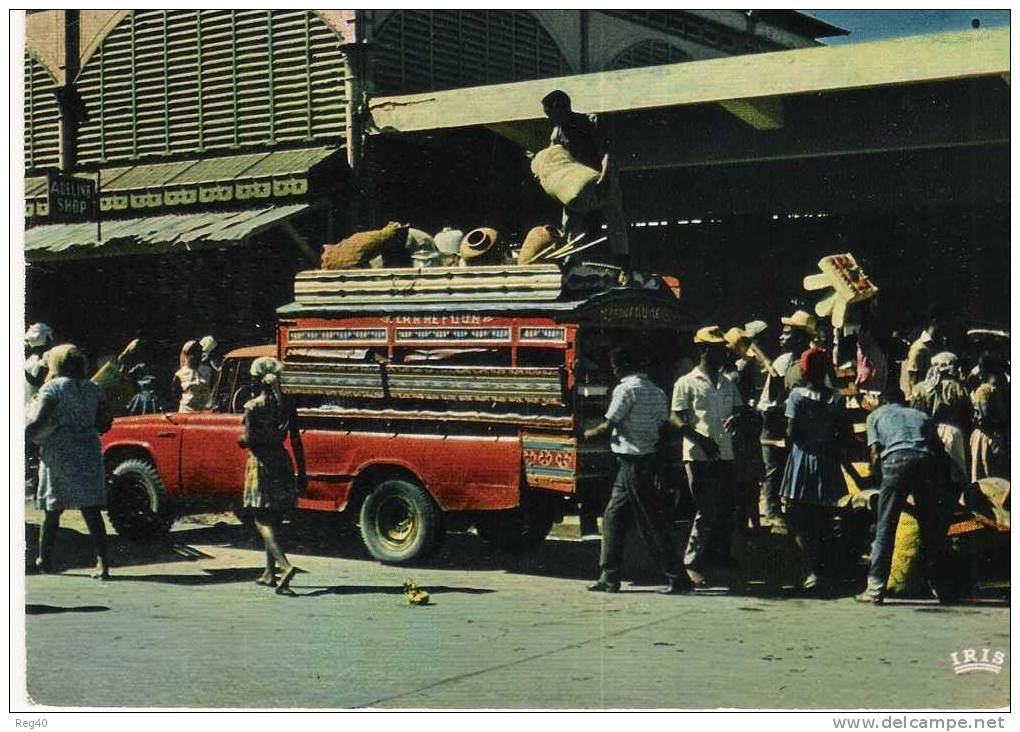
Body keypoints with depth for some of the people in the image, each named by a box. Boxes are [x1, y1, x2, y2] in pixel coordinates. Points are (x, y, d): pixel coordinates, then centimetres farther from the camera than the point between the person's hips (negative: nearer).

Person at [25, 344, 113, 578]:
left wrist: (26, 434, 1)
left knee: (52, 510, 11)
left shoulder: (52, 388, -6)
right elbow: (104, 424, 9)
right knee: (92, 510, -1)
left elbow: (38, 422, -16)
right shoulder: (93, 389, 8)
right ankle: (102, 563, -11)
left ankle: (44, 560, 21)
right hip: (90, 455, 3)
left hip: (58, 455, -3)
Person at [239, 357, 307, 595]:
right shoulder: (287, 406, 3)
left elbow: (249, 439, -15)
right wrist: (301, 473, 8)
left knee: (262, 521, -4)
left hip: (261, 464, -5)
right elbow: (296, 443, 3)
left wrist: (240, 440, 9)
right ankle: (270, 573, 22)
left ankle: (285, 565, -25)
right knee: (273, 520, 15)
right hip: (282, 462, 5)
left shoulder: (253, 406, -9)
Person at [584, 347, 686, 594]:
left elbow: (608, 426, -12)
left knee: (648, 523, -4)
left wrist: (591, 433, 6)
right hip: (648, 460, 9)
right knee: (613, 518, 13)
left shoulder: (626, 389, -14)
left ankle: (676, 578, -2)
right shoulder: (655, 390, 11)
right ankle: (609, 578, 15)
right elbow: (664, 427, 10)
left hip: (632, 461, -9)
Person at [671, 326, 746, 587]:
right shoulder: (686, 383, -2)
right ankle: (693, 564, 0)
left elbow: (739, 409, 20)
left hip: (724, 455, 6)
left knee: (726, 509, 10)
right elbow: (676, 418, -7)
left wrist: (735, 418, -5)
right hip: (698, 456, -6)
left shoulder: (728, 384, 15)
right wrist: (700, 439, -20)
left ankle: (721, 556, 25)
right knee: (706, 512, -8)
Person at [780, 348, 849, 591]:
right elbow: (844, 433, -1)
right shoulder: (834, 397, 0)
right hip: (827, 461, 3)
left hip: (802, 458, -3)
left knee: (798, 521, 2)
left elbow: (791, 432, -12)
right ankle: (820, 567, 17)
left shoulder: (797, 395, -9)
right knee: (821, 520, 15)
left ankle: (812, 569, -12)